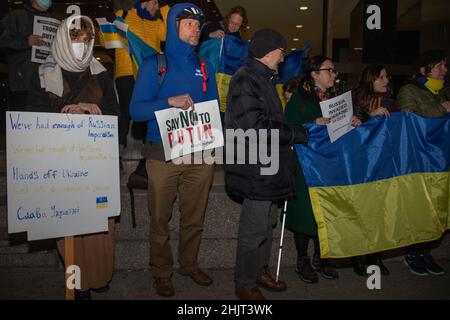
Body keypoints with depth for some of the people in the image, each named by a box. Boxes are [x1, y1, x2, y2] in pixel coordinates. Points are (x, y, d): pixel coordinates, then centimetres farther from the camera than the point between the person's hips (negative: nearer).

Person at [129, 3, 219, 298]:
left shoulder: (205, 66, 12)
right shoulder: (154, 64, 2)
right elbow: (136, 110, -5)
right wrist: (170, 101, -20)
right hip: (163, 154, -2)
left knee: (194, 218, 12)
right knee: (161, 219, 7)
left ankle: (190, 264, 32)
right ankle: (162, 272, 25)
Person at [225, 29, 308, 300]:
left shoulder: (263, 78, 19)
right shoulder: (246, 79, -14)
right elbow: (257, 127, -23)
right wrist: (299, 134, -15)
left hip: (269, 167, 10)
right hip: (256, 169, -10)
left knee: (267, 223, 19)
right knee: (254, 229, 1)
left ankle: (260, 271, 37)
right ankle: (245, 284, 19)